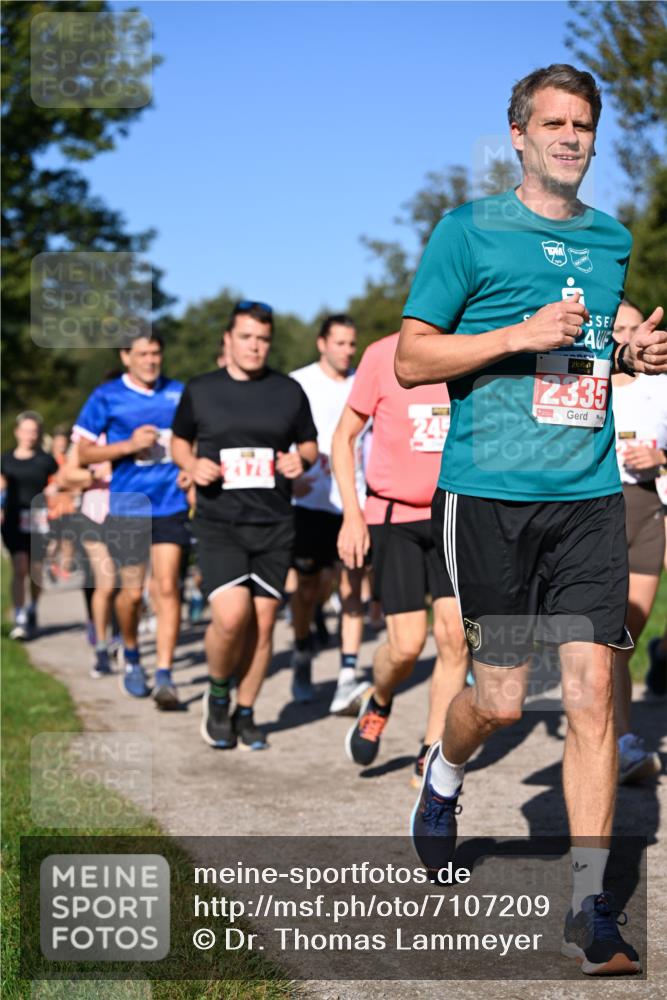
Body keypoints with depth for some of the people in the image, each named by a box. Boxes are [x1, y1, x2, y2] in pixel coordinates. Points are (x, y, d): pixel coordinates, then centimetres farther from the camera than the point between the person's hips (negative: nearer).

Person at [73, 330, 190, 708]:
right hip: (128, 506, -1)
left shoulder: (179, 393, 7)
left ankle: (165, 675, -7)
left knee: (168, 587, -8)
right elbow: (84, 452, 0)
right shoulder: (106, 397, -1)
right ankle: (131, 656, 33)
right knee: (132, 591, 5)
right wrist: (129, 445, -13)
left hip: (171, 505, 1)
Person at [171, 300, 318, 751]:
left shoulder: (289, 391, 7)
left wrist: (300, 461, -7)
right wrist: (193, 466, -4)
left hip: (275, 525, 2)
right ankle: (217, 694, 11)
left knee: (263, 623, 3)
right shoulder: (200, 390, 4)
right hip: (219, 523, -2)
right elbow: (180, 441, 17)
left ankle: (245, 714, 21)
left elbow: (310, 445, 16)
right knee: (231, 616, -18)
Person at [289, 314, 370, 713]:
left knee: (352, 589, -9)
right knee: (308, 589, 9)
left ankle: (348, 679, -14)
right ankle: (302, 659, 33)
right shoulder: (298, 384, 0)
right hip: (312, 502, -1)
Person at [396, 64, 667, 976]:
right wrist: (521, 336, -13)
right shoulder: (469, 231, 0)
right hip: (489, 491, -3)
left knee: (592, 688, -4)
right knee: (502, 696, 1)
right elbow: (410, 359, -2)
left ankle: (590, 907, 3)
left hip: (589, 494, 4)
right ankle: (443, 779, 37)